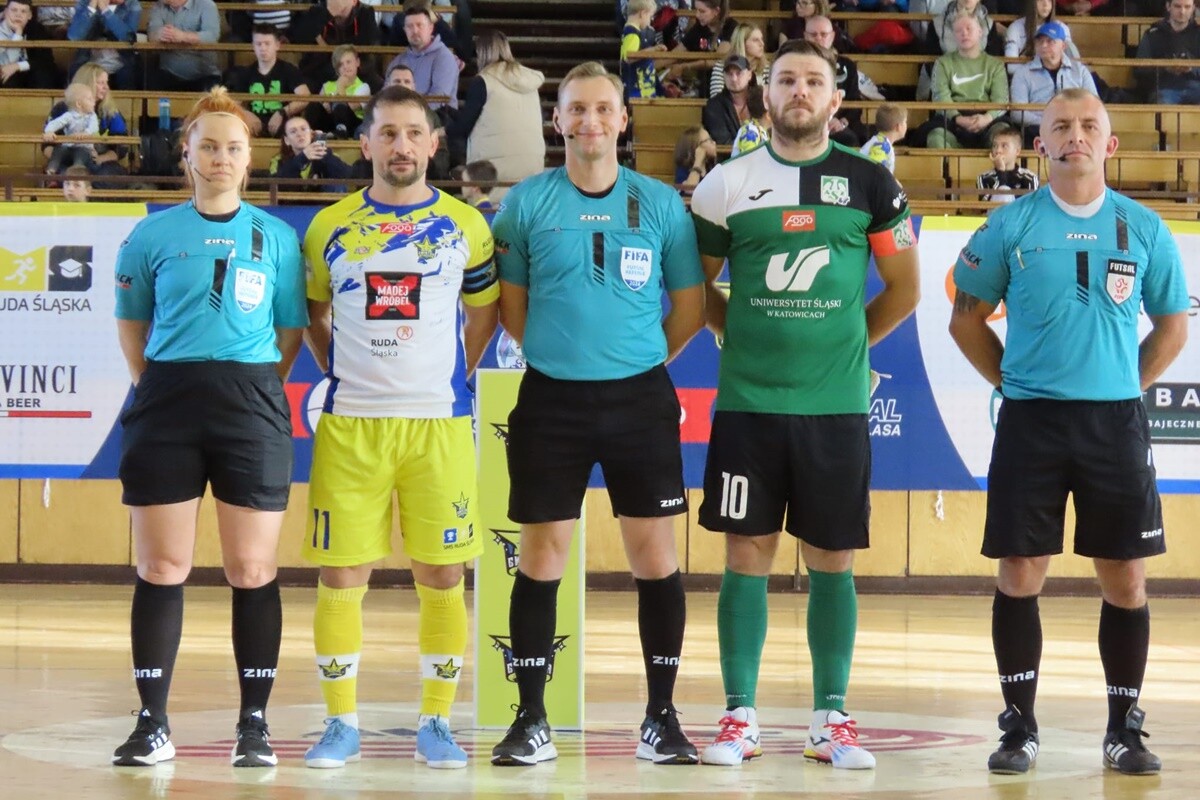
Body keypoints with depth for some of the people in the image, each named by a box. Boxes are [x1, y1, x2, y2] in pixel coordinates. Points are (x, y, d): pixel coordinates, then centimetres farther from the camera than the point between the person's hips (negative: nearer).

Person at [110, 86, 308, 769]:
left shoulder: (277, 237, 6)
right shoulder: (154, 235, 6)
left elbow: (291, 330, 10)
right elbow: (131, 324, 13)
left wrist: (256, 393, 3)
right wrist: (158, 389, 5)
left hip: (252, 408, 0)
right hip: (168, 406, 0)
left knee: (253, 571, 0)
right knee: (161, 569, 1)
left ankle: (255, 723, 7)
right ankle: (153, 724, 6)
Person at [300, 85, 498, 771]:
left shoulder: (465, 225, 5)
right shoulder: (330, 227, 7)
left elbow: (484, 313, 15)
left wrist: (450, 377, 8)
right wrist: (336, 374, 9)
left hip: (439, 423, 0)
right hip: (349, 424, 1)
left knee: (442, 574, 1)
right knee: (342, 574, 0)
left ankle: (436, 722, 12)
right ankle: (342, 723, 10)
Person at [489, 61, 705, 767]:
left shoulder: (661, 203, 3)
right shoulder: (527, 202, 2)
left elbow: (690, 306, 9)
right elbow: (512, 306, 9)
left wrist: (641, 359, 7)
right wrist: (561, 351, 8)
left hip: (641, 398, 0)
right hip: (551, 399, 0)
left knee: (655, 554, 0)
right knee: (541, 556, 1)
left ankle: (662, 717, 10)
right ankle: (532, 720, 9)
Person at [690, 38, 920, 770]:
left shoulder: (869, 182, 2)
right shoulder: (727, 184, 3)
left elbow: (904, 288, 9)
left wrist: (847, 343, 7)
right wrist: (742, 335, 5)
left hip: (835, 404, 0)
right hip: (747, 401, 0)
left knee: (832, 561, 5)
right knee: (746, 555, 2)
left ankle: (832, 721, 12)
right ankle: (740, 718, 8)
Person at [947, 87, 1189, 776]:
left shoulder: (1143, 229, 4)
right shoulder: (1011, 226, 1)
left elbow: (1173, 325, 14)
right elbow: (967, 318, 9)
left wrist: (1130, 384, 5)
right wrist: (1010, 380, 2)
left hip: (1117, 422, 1)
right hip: (1032, 419, -1)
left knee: (1125, 579, 3)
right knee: (1020, 576, -2)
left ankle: (1125, 729, 13)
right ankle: (1020, 726, 9)